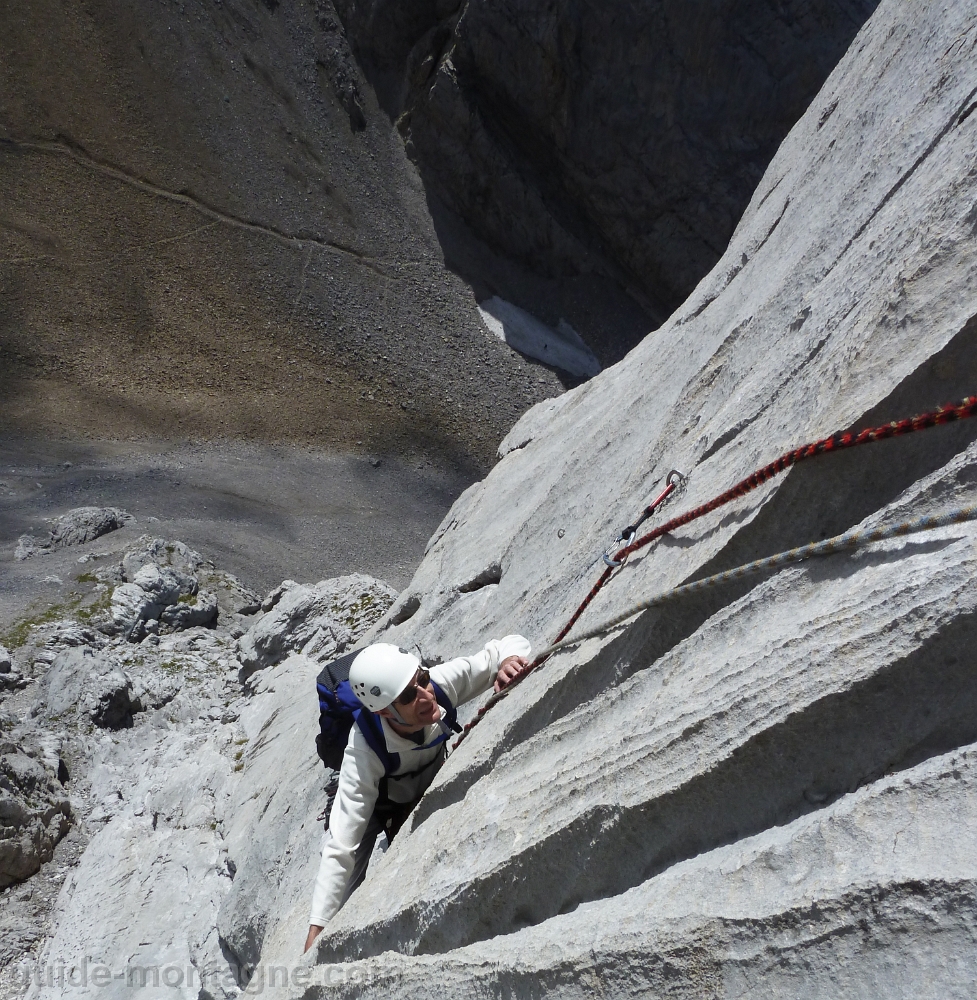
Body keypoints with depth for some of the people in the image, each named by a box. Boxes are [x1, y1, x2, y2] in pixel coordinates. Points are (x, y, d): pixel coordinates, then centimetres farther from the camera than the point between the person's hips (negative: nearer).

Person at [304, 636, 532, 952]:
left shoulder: (442, 681, -39)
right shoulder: (363, 752, -45)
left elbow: (511, 644, -29)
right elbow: (339, 849, -44)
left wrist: (508, 660, -52)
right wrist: (316, 930, -48)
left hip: (429, 784, 3)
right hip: (378, 801, -3)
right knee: (348, 892, -12)